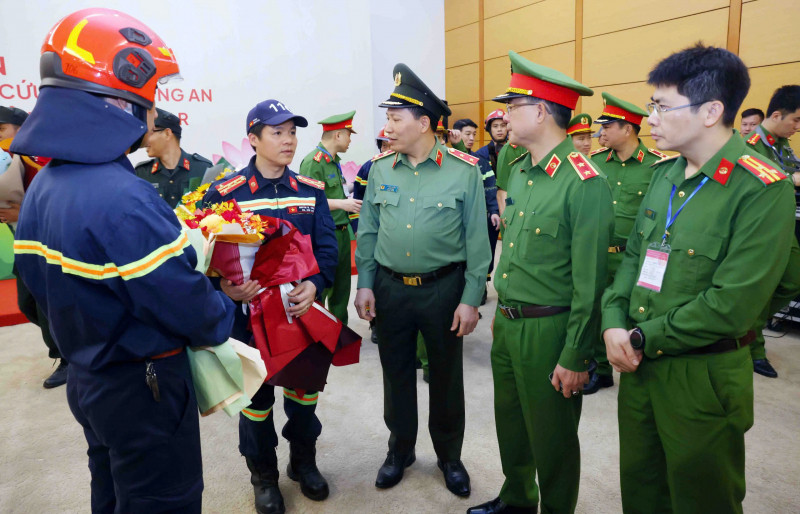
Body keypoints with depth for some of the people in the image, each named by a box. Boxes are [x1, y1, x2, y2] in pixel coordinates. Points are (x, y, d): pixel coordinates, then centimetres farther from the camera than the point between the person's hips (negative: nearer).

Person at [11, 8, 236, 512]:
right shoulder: (123, 198, -29)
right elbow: (188, 305, -26)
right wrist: (224, 318, -6)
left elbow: (42, 282, 11)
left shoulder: (42, 187, 2)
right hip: (144, 390, -9)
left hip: (87, 379, 9)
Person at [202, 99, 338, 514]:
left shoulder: (312, 191, 2)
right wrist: (225, 286, -29)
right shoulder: (223, 193, -8)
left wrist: (314, 285, -21)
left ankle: (303, 462, 41)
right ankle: (264, 476, 35)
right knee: (256, 397, 12)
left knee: (304, 389, 17)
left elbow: (326, 247, -3)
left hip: (303, 310, 3)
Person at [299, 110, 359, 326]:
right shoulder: (313, 161, -14)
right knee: (319, 292, -1)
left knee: (341, 290, 18)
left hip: (341, 233, 9)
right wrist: (341, 203, -22)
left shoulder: (334, 160, 13)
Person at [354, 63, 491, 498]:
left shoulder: (464, 171, -9)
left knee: (446, 377, 13)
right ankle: (400, 450, 38)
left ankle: (449, 456, 36)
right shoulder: (380, 170, 2)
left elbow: (477, 240, -7)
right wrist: (364, 285, 2)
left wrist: (470, 299, -9)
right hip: (389, 289, 3)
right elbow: (367, 232, 6)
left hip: (444, 289, -2)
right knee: (396, 375, 16)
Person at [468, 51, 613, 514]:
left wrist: (574, 358, -16)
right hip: (507, 323, 8)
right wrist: (502, 312, 17)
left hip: (548, 331, -8)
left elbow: (590, 281, -18)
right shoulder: (518, 172, 8)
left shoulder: (585, 183, -19)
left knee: (551, 438, 12)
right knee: (510, 422, 23)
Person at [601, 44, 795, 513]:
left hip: (703, 380, -6)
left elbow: (731, 305, -22)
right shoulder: (665, 174, 5)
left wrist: (641, 338, -15)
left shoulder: (763, 190, -17)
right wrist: (614, 322, -6)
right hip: (639, 364, 6)